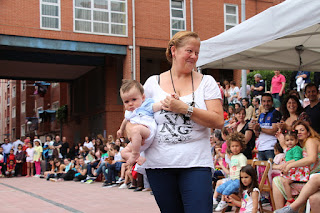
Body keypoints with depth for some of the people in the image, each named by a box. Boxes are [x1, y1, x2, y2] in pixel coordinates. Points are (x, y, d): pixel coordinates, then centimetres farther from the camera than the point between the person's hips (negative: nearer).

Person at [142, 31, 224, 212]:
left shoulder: (206, 82, 6)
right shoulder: (153, 83, 10)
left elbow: (218, 121, -4)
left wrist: (184, 108, -13)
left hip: (196, 164, -1)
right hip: (159, 164, 2)